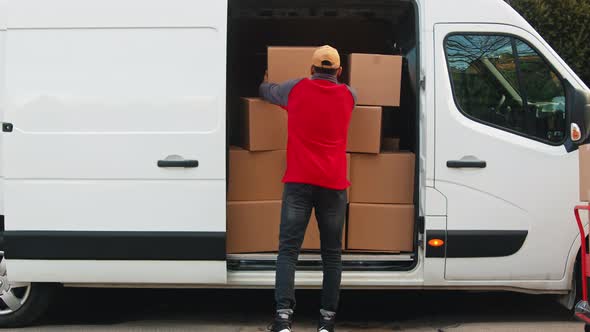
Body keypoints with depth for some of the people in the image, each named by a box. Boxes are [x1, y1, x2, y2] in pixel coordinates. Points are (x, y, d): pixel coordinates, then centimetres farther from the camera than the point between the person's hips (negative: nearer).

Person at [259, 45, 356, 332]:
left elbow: (265, 91, 27)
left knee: (288, 249, -3)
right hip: (333, 184, 2)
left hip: (299, 181, -1)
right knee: (332, 254, 8)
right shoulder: (349, 95, 11)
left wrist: (265, 82, 50)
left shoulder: (296, 89, 7)